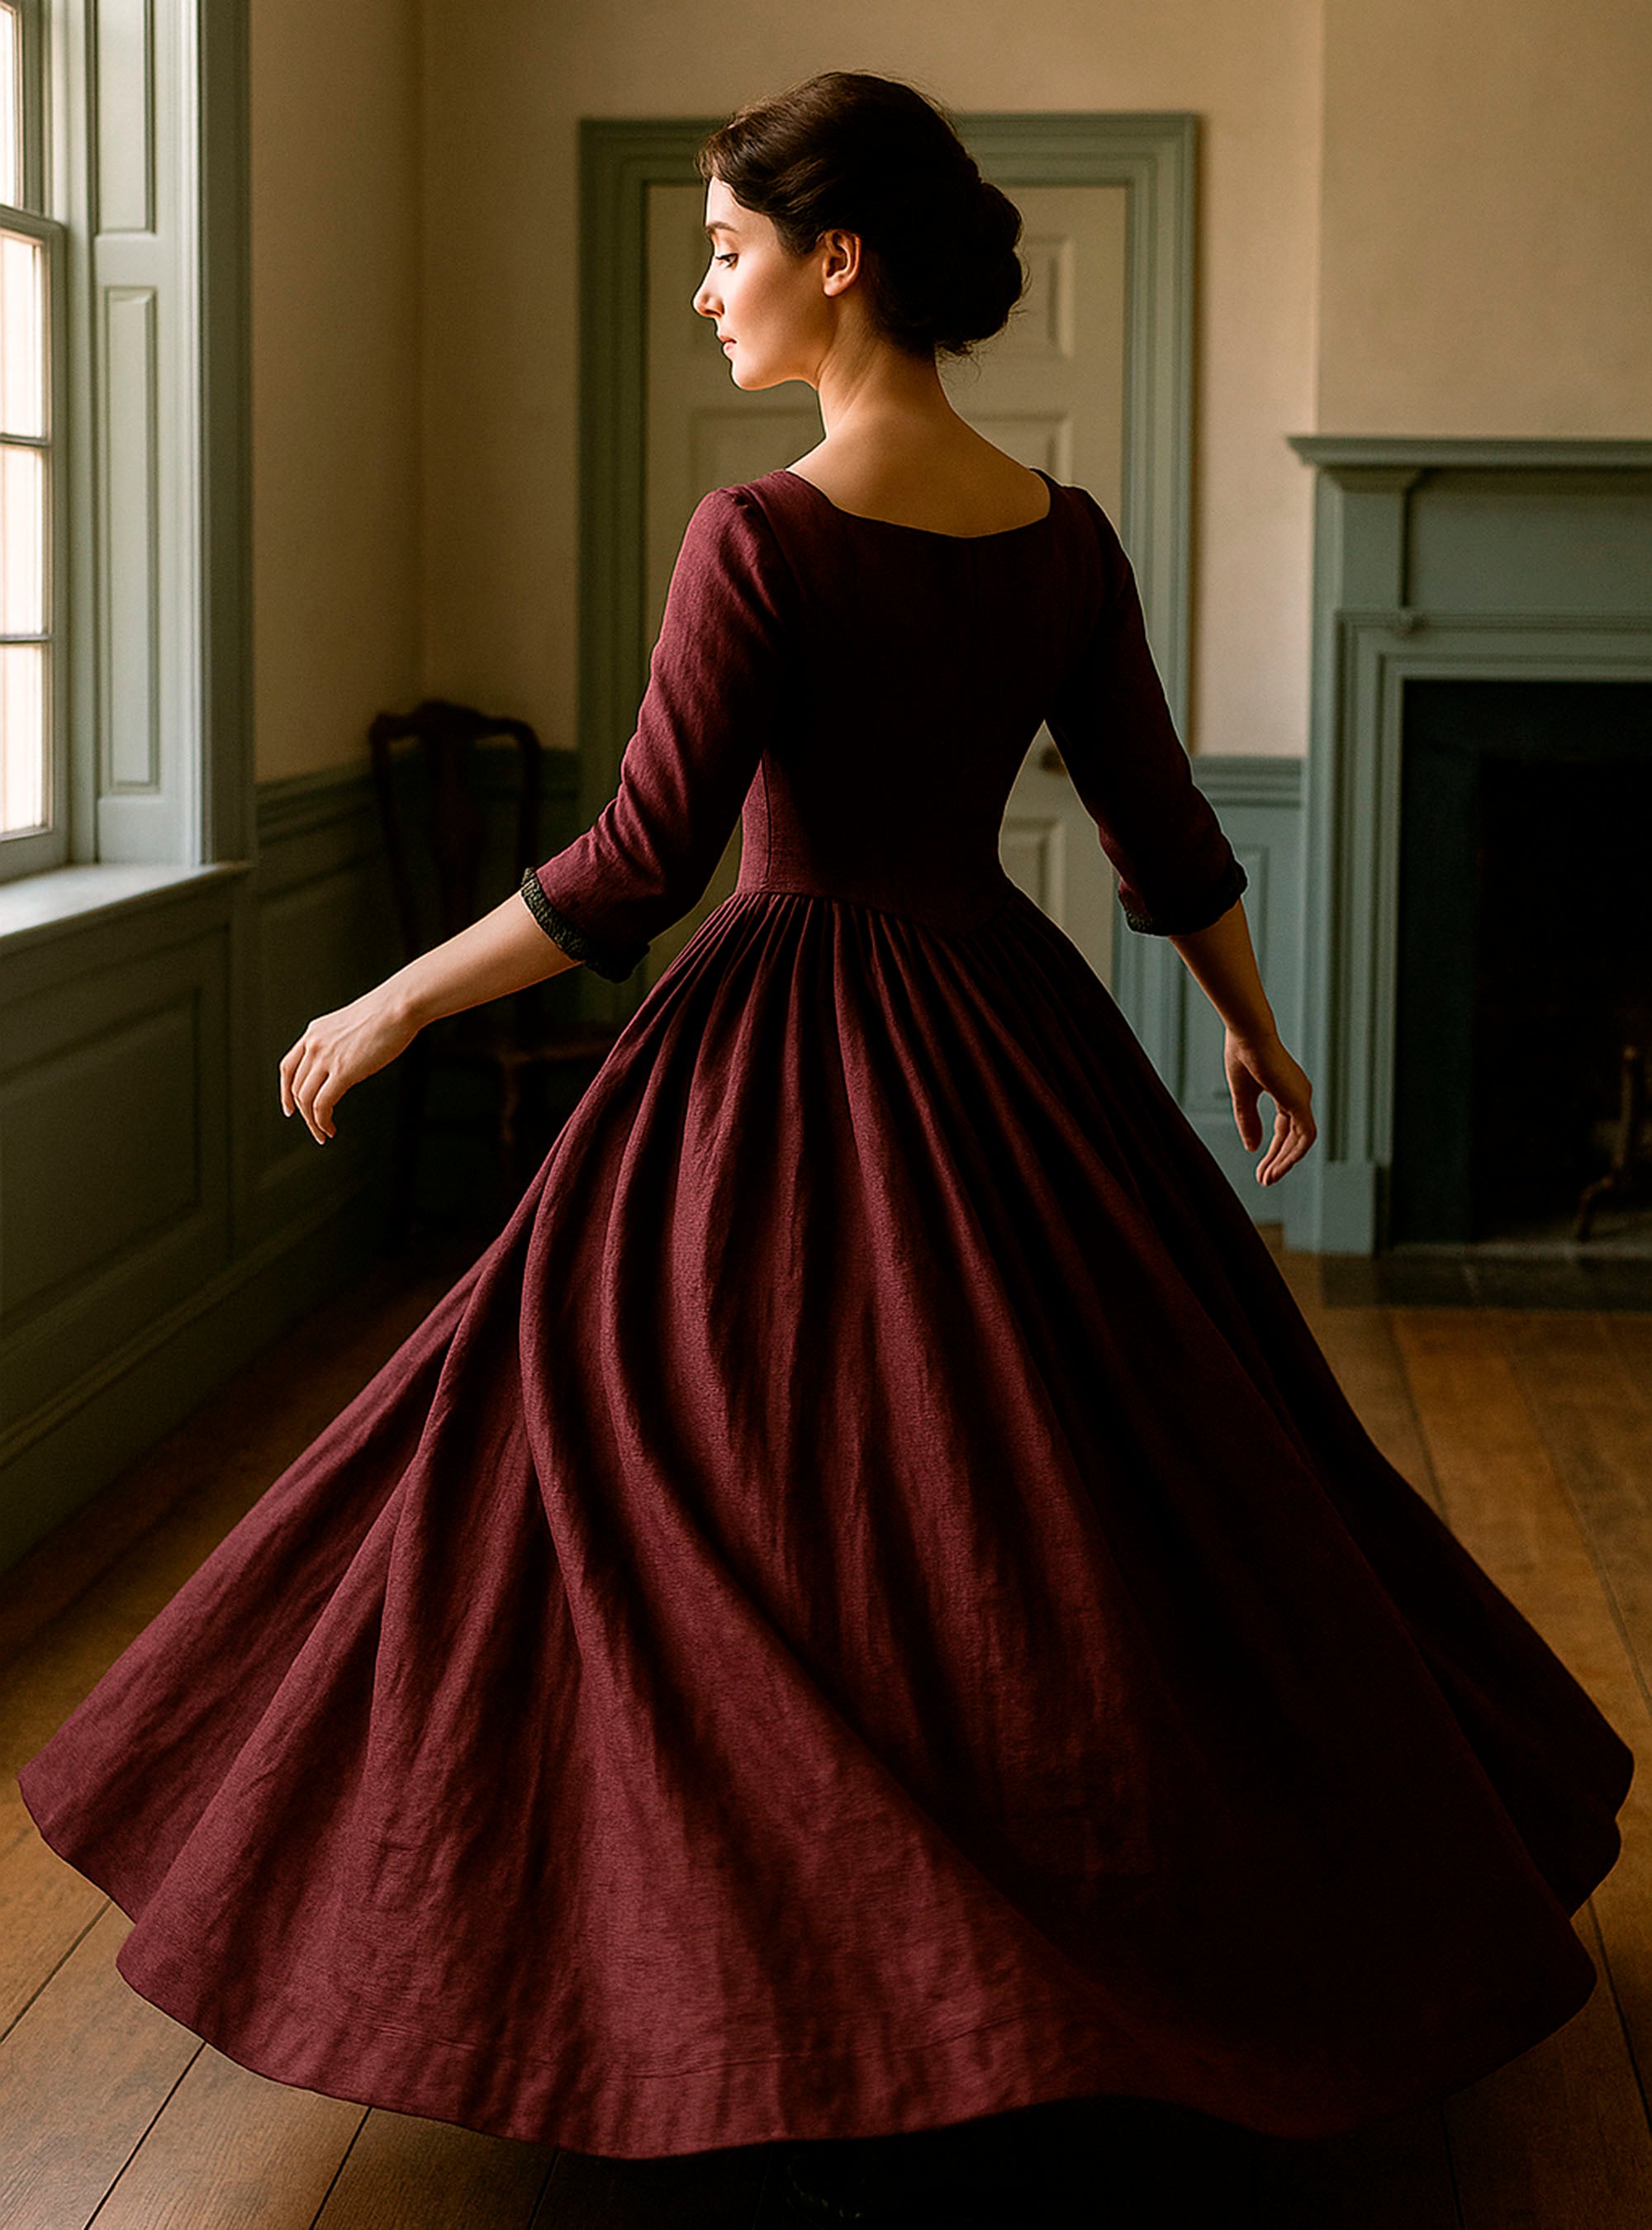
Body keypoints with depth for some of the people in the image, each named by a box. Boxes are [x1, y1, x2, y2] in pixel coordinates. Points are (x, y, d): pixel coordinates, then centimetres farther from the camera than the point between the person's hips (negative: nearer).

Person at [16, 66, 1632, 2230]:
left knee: (768, 1521, 6)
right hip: (1010, 1032, 6)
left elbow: (632, 877, -17)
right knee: (1107, 1475, 19)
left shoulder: (760, 538, -18)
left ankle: (836, 2055, 12)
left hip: (791, 1061, -6)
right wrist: (1257, 1034, 22)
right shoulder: (1065, 537, 0)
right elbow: (1170, 835, 7)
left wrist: (394, 1003, -5)